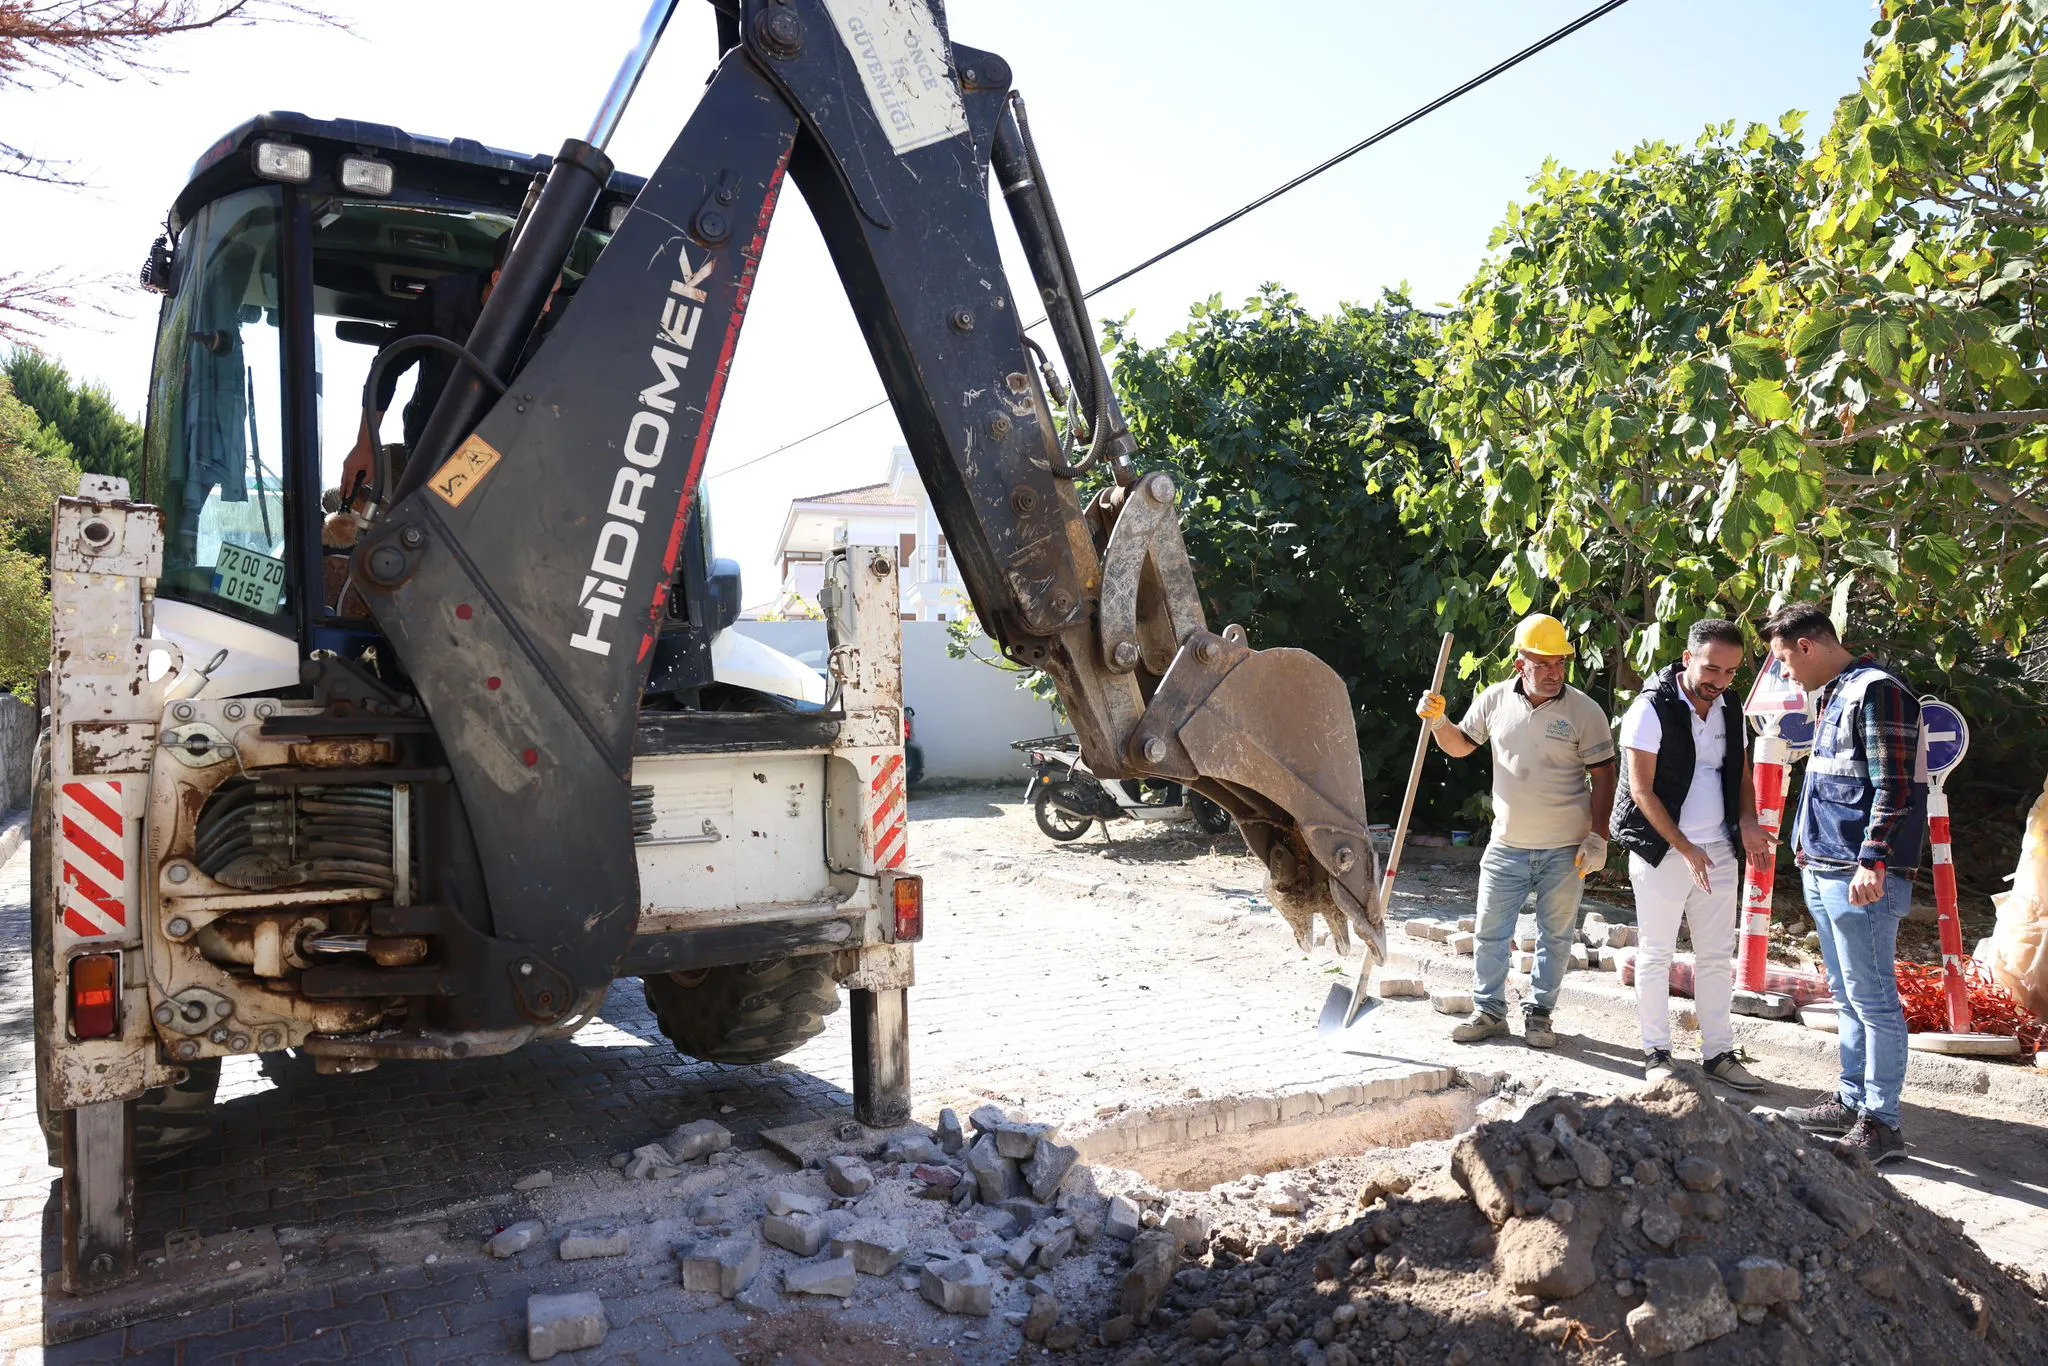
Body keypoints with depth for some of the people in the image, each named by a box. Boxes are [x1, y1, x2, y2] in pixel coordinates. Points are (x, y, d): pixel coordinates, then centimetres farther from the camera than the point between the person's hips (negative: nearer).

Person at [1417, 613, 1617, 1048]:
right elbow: (1460, 746, 13)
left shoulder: (1585, 711, -8)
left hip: (1565, 849, -2)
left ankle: (1539, 1014, 24)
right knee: (1491, 932, 7)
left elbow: (1604, 775, -5)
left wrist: (1597, 838, -9)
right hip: (1507, 845, 2)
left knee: (1555, 935, 10)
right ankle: (1489, 1011, 21)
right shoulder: (1495, 700, 0)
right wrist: (1437, 721, -7)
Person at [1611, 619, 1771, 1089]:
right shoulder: (1652, 709, -13)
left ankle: (1718, 1052, 20)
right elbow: (1642, 791, -14)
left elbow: (1741, 774, 18)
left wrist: (1747, 822, -2)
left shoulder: (1730, 709, 6)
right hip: (1662, 851, -6)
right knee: (1656, 954, 3)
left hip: (1717, 851, 6)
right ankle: (1656, 1051, 13)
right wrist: (1685, 848, -16)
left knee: (1717, 956, 10)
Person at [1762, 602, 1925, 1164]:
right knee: (1848, 994, 16)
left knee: (1872, 999, -3)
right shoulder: (1834, 695, 17)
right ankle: (1852, 1100, 26)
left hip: (1861, 879, -10)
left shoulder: (1876, 691, -13)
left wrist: (1872, 864, -22)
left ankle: (1881, 1122, 4)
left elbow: (1894, 787, -18)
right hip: (1824, 873, 10)